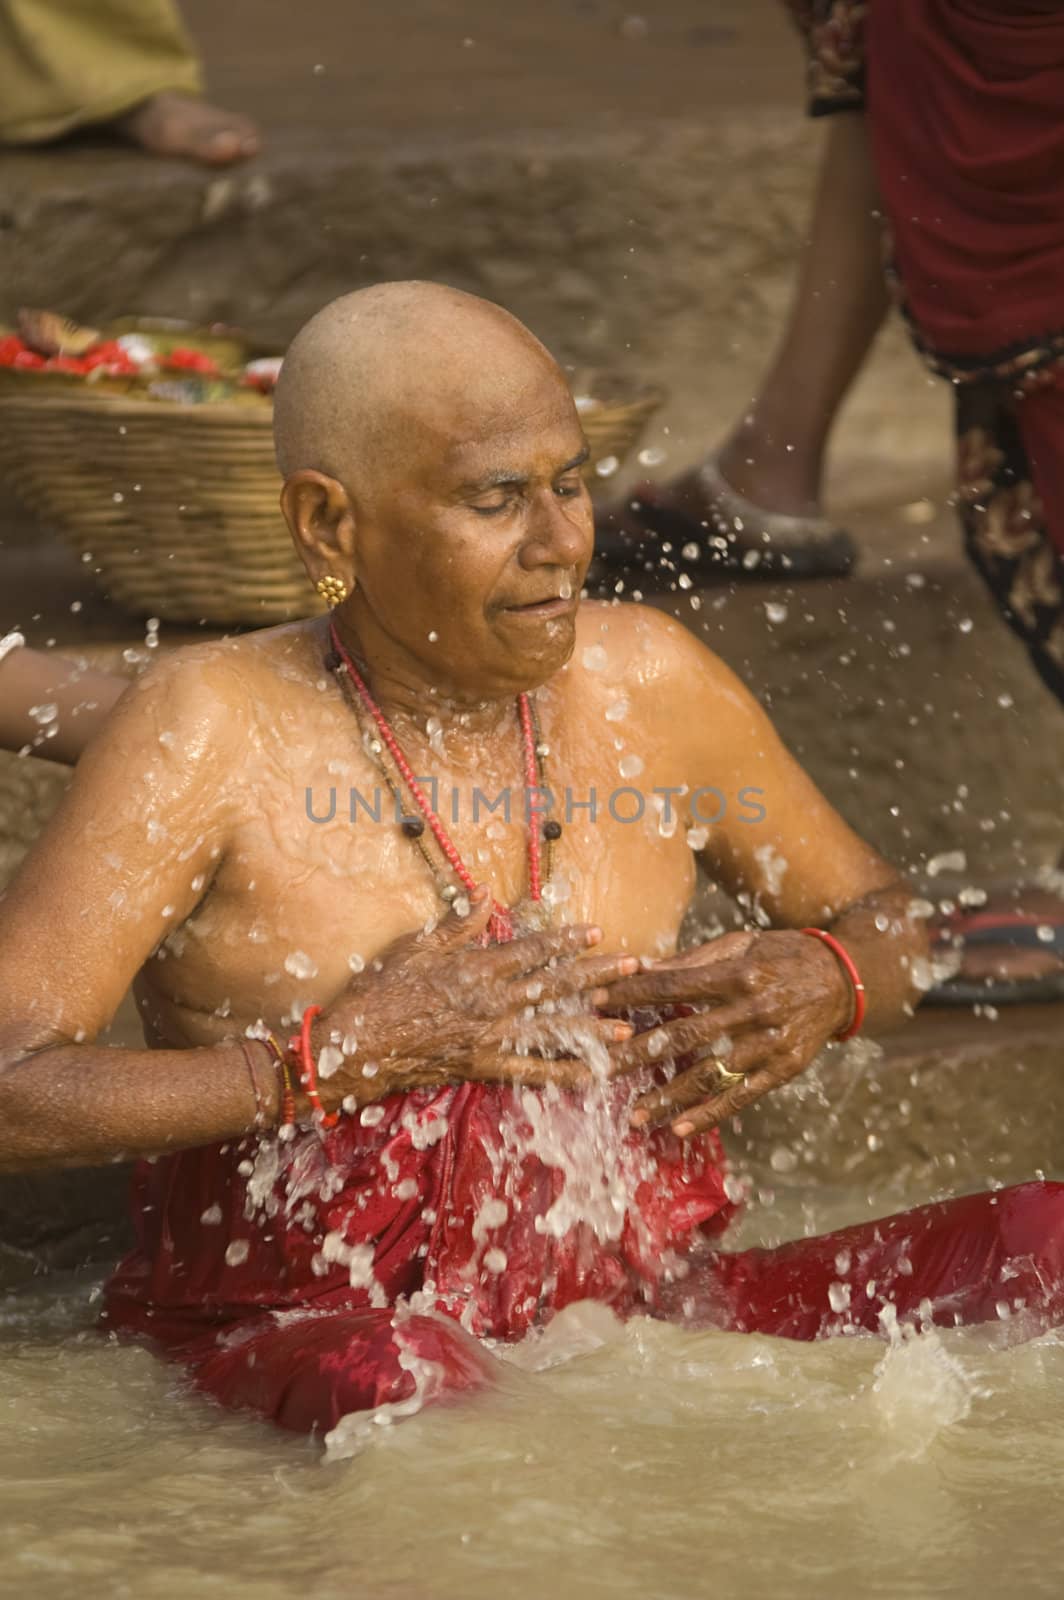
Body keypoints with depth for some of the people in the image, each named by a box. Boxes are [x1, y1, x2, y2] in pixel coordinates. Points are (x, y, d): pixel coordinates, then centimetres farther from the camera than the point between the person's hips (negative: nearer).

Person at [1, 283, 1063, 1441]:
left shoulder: (647, 683, 7)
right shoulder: (213, 731, -8)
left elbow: (883, 917, 24)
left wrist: (828, 986, 0)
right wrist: (338, 1059, -19)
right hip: (310, 1333, -5)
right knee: (405, 1385, -42)